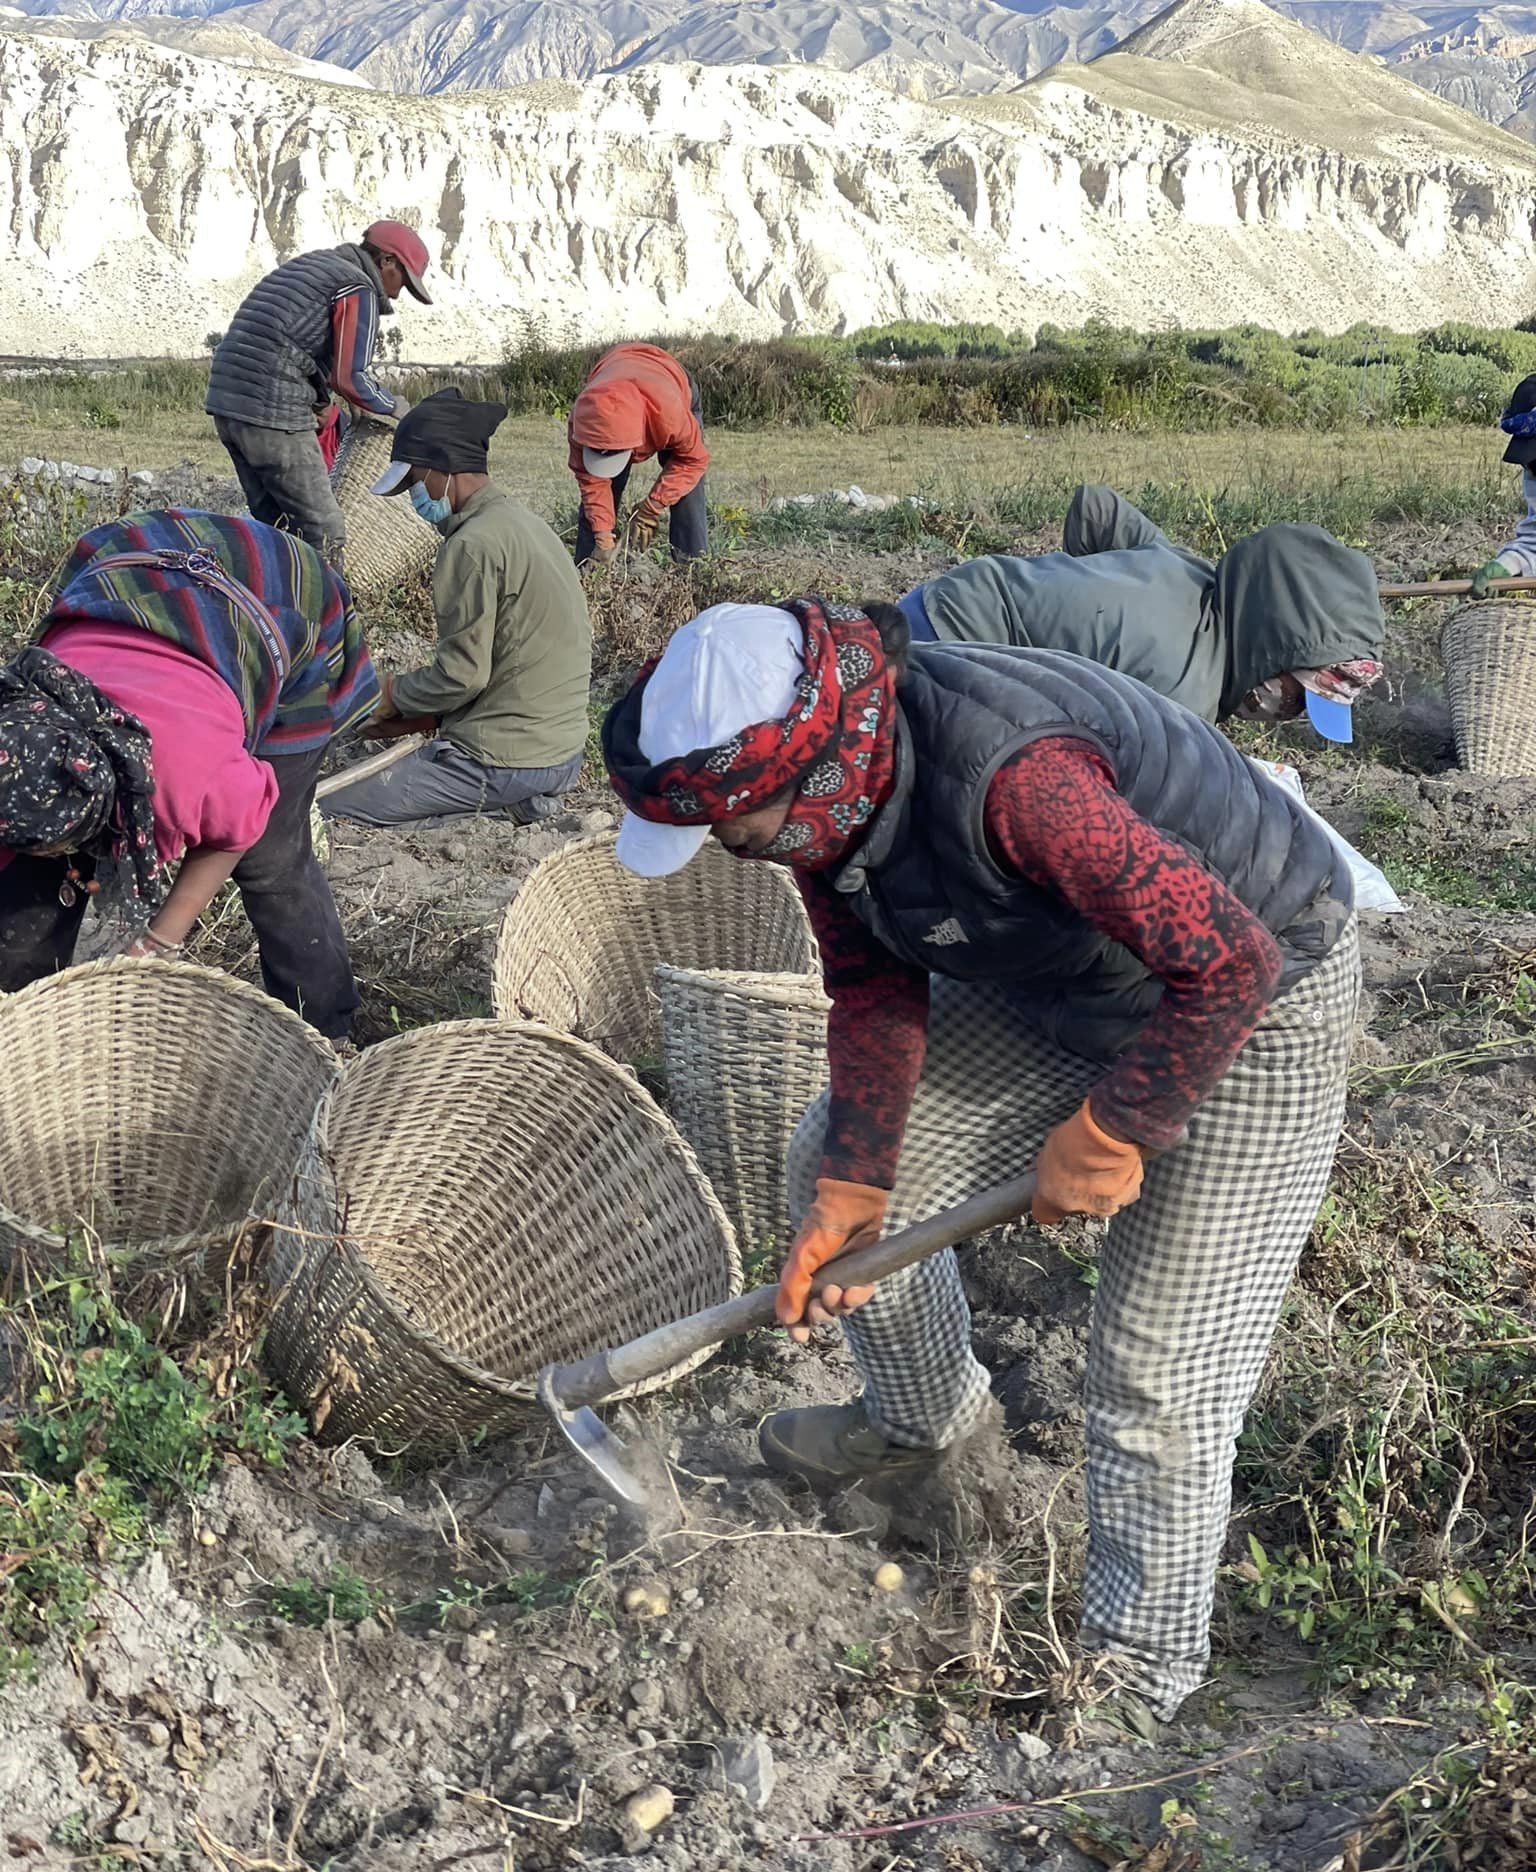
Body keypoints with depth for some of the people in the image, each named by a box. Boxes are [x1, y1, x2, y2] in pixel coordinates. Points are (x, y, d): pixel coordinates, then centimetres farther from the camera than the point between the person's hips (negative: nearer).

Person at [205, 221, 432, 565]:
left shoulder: (306, 265, 24)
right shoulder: (359, 290, -4)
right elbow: (352, 378, -11)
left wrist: (317, 403, 22)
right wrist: (392, 406, 6)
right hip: (273, 416, -9)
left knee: (275, 528, 16)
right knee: (323, 535, -4)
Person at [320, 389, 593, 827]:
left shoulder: (473, 545, -17)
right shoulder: (525, 524, 13)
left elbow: (462, 674, -19)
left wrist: (396, 694, 0)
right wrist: (420, 711, 13)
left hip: (502, 758, -10)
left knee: (333, 809, -7)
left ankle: (506, 808, -8)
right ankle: (518, 803, 10)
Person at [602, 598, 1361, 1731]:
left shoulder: (1010, 779, -41)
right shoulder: (829, 786, -14)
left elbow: (1228, 964, -37)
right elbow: (876, 993, -2)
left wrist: (1109, 1133, -24)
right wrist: (852, 1190, -8)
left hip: (1248, 1005, -8)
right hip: (1056, 983, 8)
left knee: (1159, 1375, -9)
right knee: (834, 1167, 11)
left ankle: (1138, 1682, 12)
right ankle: (924, 1422, 38)